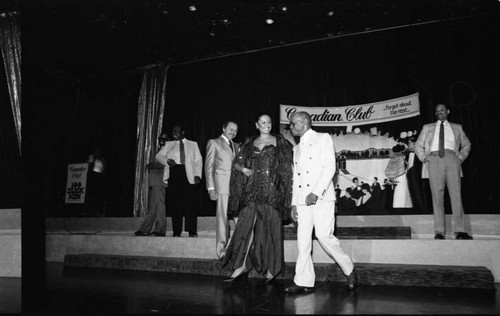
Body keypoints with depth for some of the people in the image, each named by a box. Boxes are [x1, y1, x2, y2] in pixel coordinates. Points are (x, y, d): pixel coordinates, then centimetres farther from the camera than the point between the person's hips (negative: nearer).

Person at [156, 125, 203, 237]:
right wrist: (167, 160, -8)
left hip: (188, 175, -1)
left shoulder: (193, 144, 17)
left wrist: (197, 175, -4)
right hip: (174, 173, 2)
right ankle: (176, 231, 3)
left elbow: (198, 160, 10)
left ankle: (192, 231, -5)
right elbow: (159, 155, 14)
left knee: (189, 202, -9)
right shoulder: (169, 144, 21)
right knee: (175, 203, -3)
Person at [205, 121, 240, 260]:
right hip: (222, 184, -4)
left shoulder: (236, 146, 24)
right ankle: (221, 249, -2)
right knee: (223, 216, -7)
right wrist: (211, 187, -5)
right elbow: (208, 166, 3)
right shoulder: (213, 143, 9)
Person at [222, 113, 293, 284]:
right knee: (247, 224, -5)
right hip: (253, 190, 2)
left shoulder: (279, 142, 8)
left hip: (272, 190, -2)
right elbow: (236, 163, 14)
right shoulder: (250, 144, 14)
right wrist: (244, 169, -7)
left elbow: (287, 166, 4)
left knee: (270, 228, 1)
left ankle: (271, 269, 11)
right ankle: (241, 266, -1)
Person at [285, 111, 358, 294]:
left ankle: (349, 270, 9)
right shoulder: (297, 148, 22)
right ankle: (304, 282, 5)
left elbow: (330, 168, -8)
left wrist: (316, 192, -18)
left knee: (324, 235, -12)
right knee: (303, 239, 0)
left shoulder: (323, 138, 3)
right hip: (303, 200, 6)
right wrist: (294, 203, 12)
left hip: (321, 197, -6)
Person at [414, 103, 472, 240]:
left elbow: (466, 144, 29)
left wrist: (461, 157, 11)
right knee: (437, 196, -8)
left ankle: (460, 231, -13)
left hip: (452, 159, 1)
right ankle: (439, 232, -9)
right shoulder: (427, 128, 22)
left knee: (456, 194, -11)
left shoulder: (457, 128, 24)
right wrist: (423, 158, 4)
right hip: (434, 160, 0)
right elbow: (418, 146, 22)